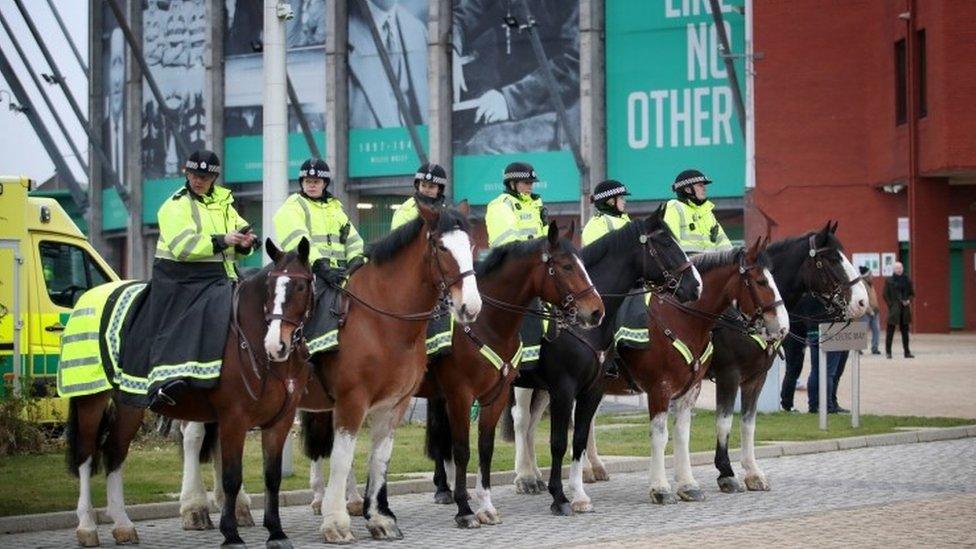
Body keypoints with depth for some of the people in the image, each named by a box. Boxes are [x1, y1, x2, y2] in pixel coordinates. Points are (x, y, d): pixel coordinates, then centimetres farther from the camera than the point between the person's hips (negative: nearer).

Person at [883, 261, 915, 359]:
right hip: (893, 309, -3)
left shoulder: (907, 280, 7)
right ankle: (888, 351, 6)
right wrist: (891, 305, -10)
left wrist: (909, 300, -5)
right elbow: (885, 295, -1)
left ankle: (907, 352, 12)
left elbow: (912, 293, 14)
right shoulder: (889, 281, -2)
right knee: (890, 330, -1)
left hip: (905, 308, 3)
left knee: (905, 331, 8)